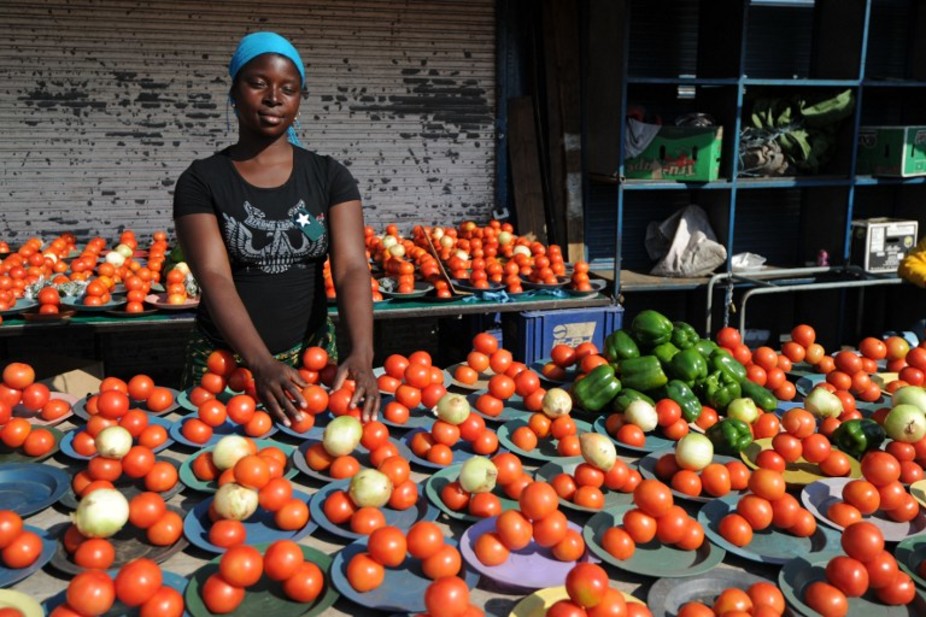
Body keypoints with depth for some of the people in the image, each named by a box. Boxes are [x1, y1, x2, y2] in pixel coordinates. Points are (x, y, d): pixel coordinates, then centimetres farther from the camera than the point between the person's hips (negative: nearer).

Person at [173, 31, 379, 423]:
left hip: (311, 354, 2)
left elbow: (351, 268, -12)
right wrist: (262, 364, -32)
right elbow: (214, 278, -17)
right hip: (224, 360, -1)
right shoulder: (201, 181, -5)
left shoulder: (329, 177, -1)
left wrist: (361, 354, -29)